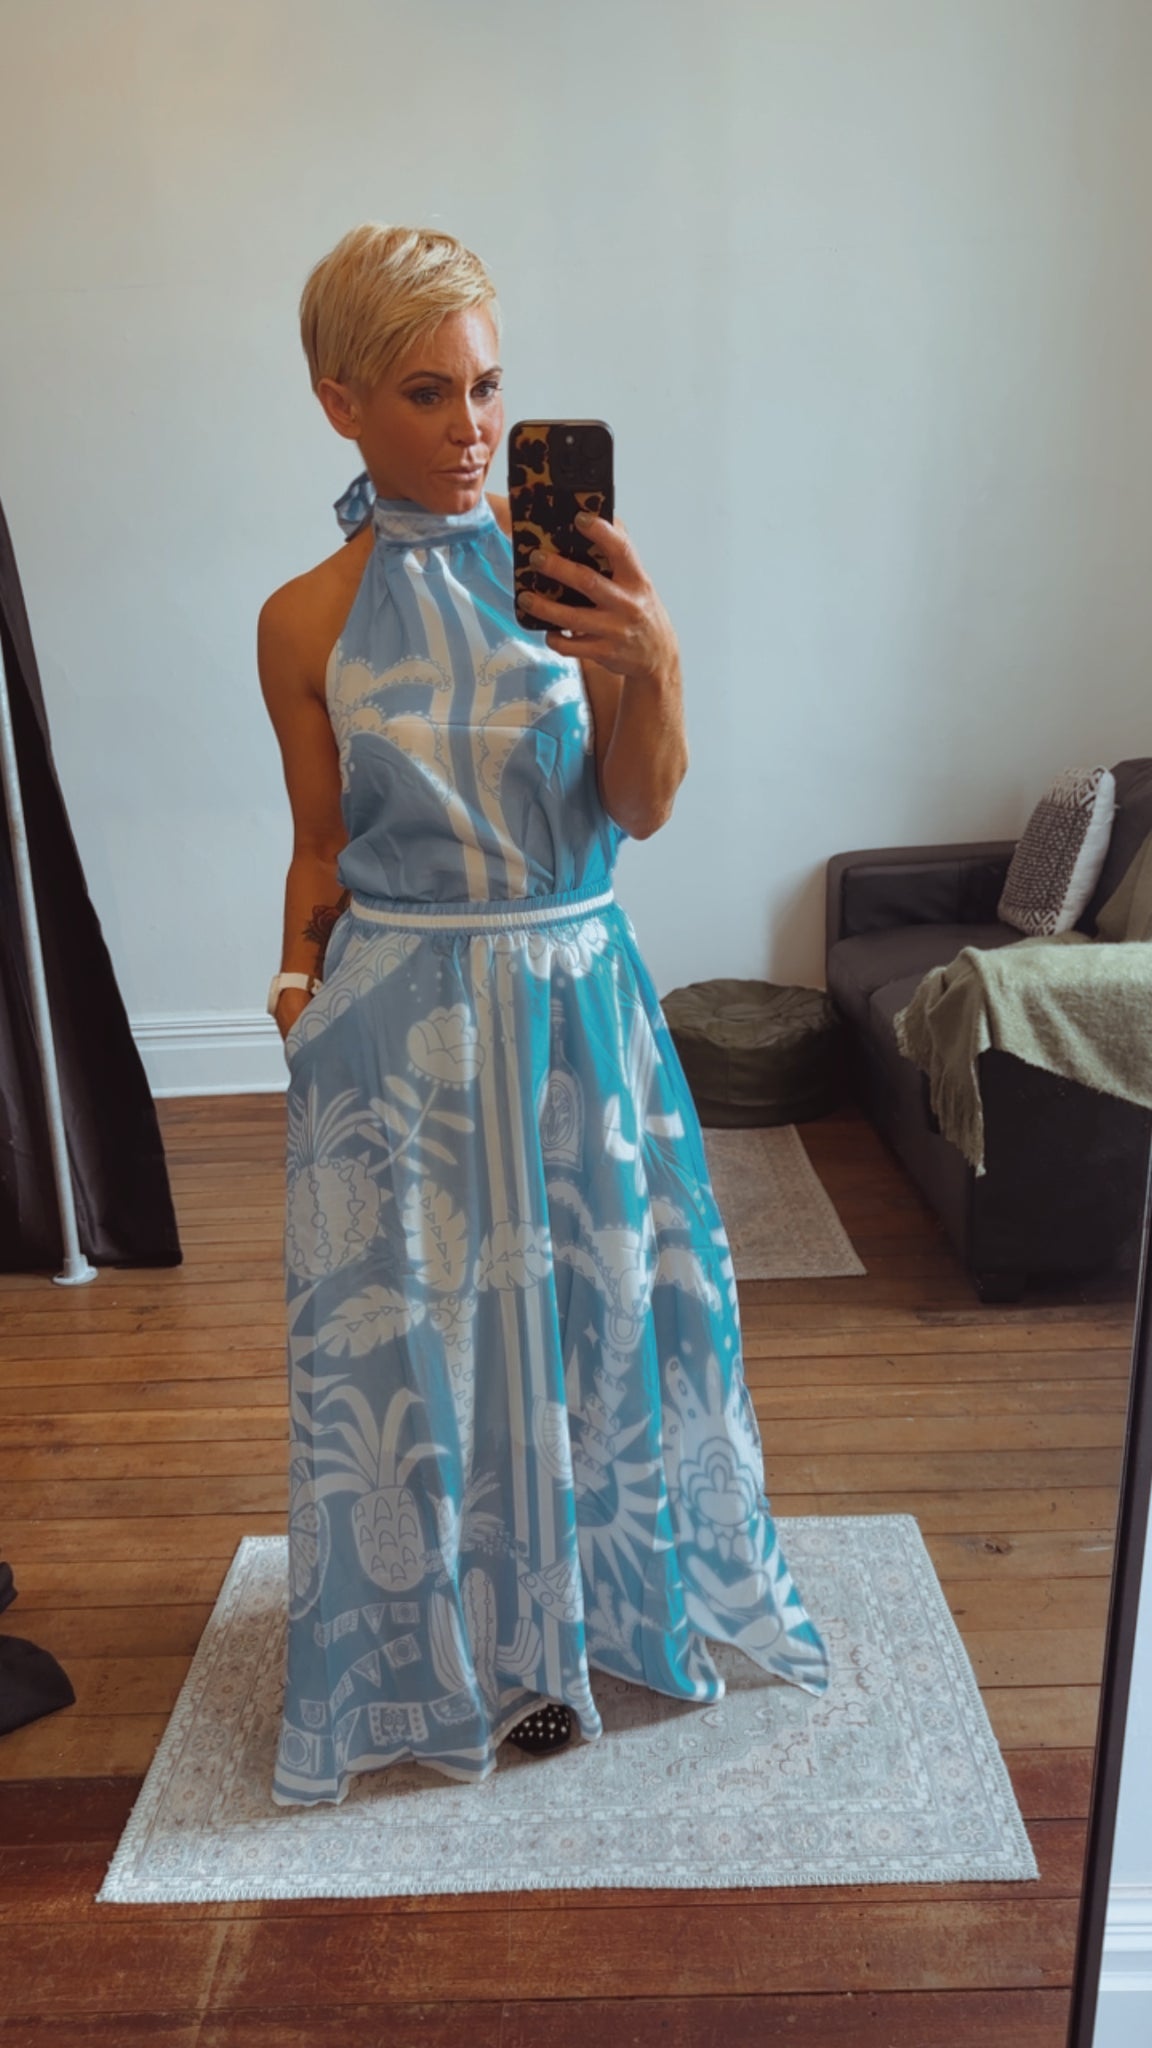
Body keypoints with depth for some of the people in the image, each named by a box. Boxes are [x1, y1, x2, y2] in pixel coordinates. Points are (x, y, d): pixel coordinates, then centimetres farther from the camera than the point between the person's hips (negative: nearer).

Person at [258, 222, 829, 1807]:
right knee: (427, 1322, 8)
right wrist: (302, 973, -10)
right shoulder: (307, 622, -3)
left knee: (605, 1296, 14)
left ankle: (607, 1588, 43)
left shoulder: (569, 563, -1)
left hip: (577, 992, 2)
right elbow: (323, 850, 5)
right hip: (401, 1018, -1)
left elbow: (641, 808, -6)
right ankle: (471, 1643, 34)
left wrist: (655, 664, -23)